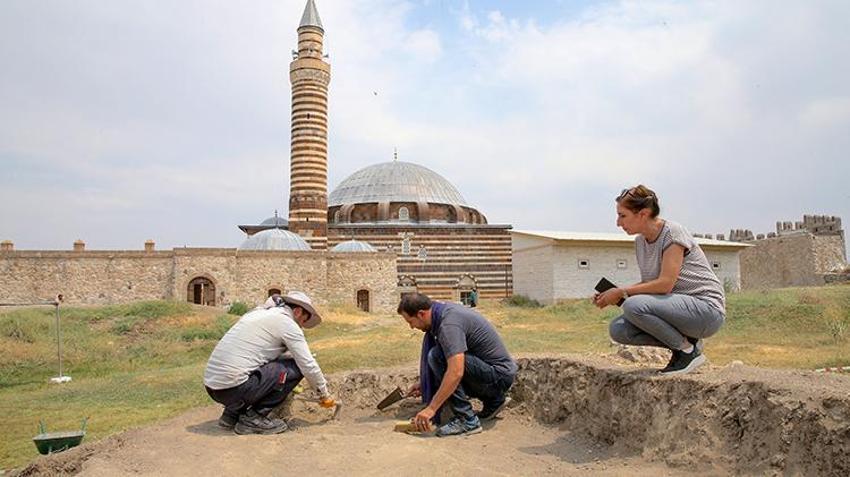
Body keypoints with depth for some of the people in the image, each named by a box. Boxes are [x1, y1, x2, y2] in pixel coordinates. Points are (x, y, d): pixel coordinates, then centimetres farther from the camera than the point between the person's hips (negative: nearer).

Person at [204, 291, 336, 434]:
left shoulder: (258, 312, 21)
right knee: (296, 368, -2)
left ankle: (232, 414, 19)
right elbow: (308, 365, -3)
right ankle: (253, 418, -1)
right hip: (235, 388, -9)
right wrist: (325, 395, 11)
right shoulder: (287, 323, -4)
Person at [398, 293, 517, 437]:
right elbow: (452, 358, 22)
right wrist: (424, 383, 21)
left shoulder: (448, 323, -24)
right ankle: (494, 399, 19)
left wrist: (431, 408, -29)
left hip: (499, 375, -10)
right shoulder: (444, 310, 7)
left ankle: (467, 420, -15)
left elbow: (456, 373, -33)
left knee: (437, 356, -21)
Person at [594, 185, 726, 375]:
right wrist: (611, 294, -5)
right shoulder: (640, 241, 7)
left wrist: (621, 292, -19)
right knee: (618, 329, -11)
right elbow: (648, 284, 9)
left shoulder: (672, 232, -16)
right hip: (678, 306, 8)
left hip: (707, 309, -8)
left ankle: (688, 349, -9)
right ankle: (684, 341, 4)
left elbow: (665, 284, -23)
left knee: (633, 306, -30)